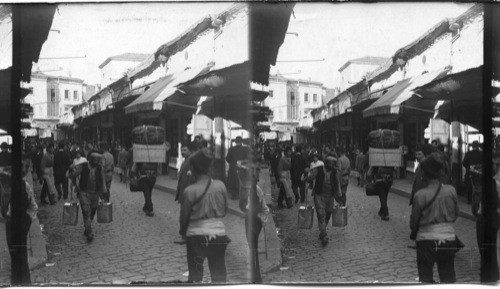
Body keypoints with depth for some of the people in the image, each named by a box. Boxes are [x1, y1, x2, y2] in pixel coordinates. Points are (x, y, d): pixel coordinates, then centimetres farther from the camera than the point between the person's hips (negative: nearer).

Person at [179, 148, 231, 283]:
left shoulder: (190, 191, -13)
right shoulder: (221, 186, -4)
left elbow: (184, 216, -4)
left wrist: (182, 232, 15)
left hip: (196, 235, -2)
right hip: (219, 234, 2)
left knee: (195, 275, 12)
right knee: (219, 274, 12)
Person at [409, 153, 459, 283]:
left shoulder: (420, 195, -16)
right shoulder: (451, 190, -7)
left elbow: (413, 222, -5)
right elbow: (455, 215, 7)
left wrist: (414, 233, 15)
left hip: (427, 240, -2)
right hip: (449, 240, 3)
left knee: (425, 278, 11)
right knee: (448, 278, 13)